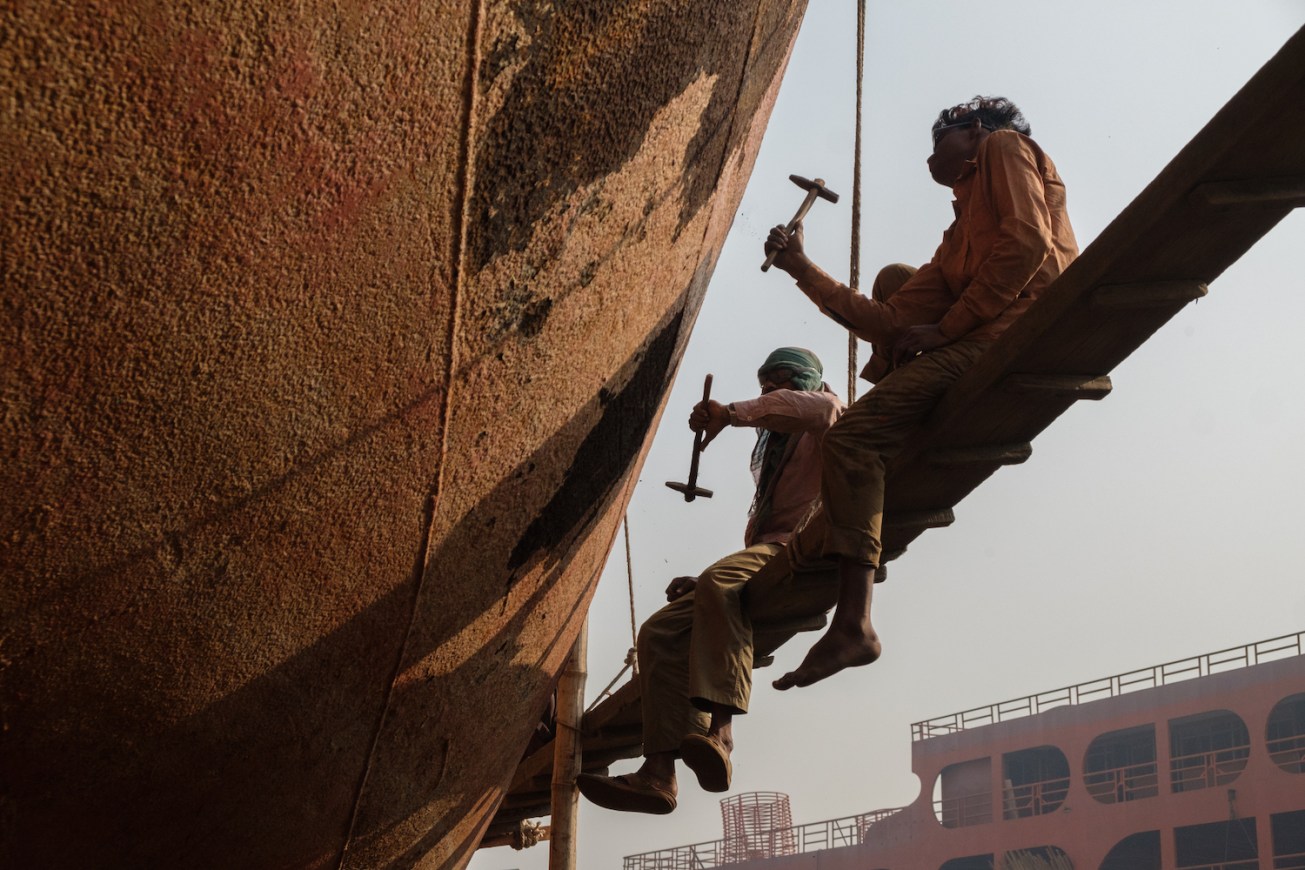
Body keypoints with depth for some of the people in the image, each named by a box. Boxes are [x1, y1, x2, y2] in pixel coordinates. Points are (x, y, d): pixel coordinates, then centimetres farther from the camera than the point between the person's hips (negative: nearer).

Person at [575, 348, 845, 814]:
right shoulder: (773, 454, 37)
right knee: (660, 632, -9)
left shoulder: (827, 418, 14)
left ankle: (719, 733, -51)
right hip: (770, 556, 9)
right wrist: (702, 583, 17)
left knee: (721, 585, -37)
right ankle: (658, 772, -22)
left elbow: (817, 405, -16)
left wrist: (733, 413, -19)